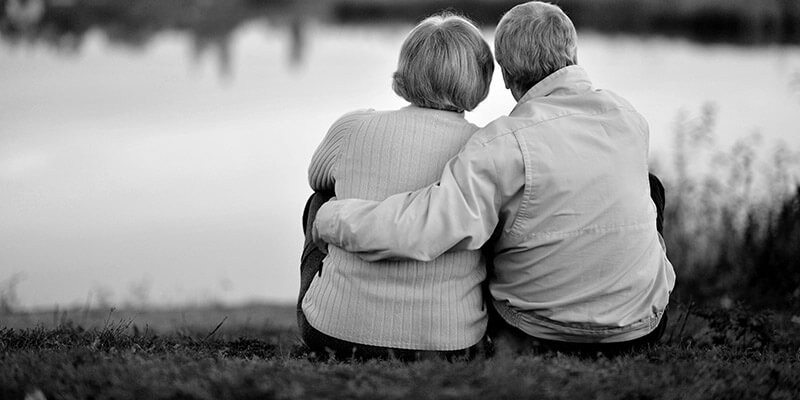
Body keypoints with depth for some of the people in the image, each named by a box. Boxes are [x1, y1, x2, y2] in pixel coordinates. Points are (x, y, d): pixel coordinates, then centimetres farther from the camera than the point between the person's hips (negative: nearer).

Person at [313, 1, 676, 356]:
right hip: (641, 327, 3)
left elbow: (419, 230, -33)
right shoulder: (628, 117, -6)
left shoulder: (504, 144, -24)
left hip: (539, 333, -3)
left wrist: (330, 217, -17)